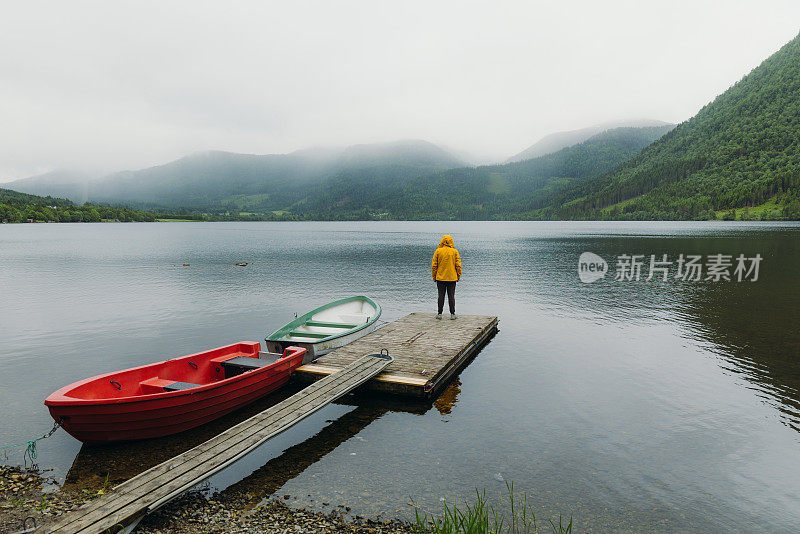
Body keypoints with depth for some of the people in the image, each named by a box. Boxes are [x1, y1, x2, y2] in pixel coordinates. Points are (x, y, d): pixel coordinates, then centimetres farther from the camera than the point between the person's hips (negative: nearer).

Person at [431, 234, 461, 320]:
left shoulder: (438, 251, -3)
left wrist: (434, 277, 7)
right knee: (451, 296, 4)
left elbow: (434, 265, -1)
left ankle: (439, 313, 8)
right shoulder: (455, 251, -2)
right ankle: (452, 314, 6)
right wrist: (458, 276, 7)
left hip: (440, 278, 0)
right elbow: (458, 265, -3)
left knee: (441, 296, 5)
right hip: (452, 278, 0)